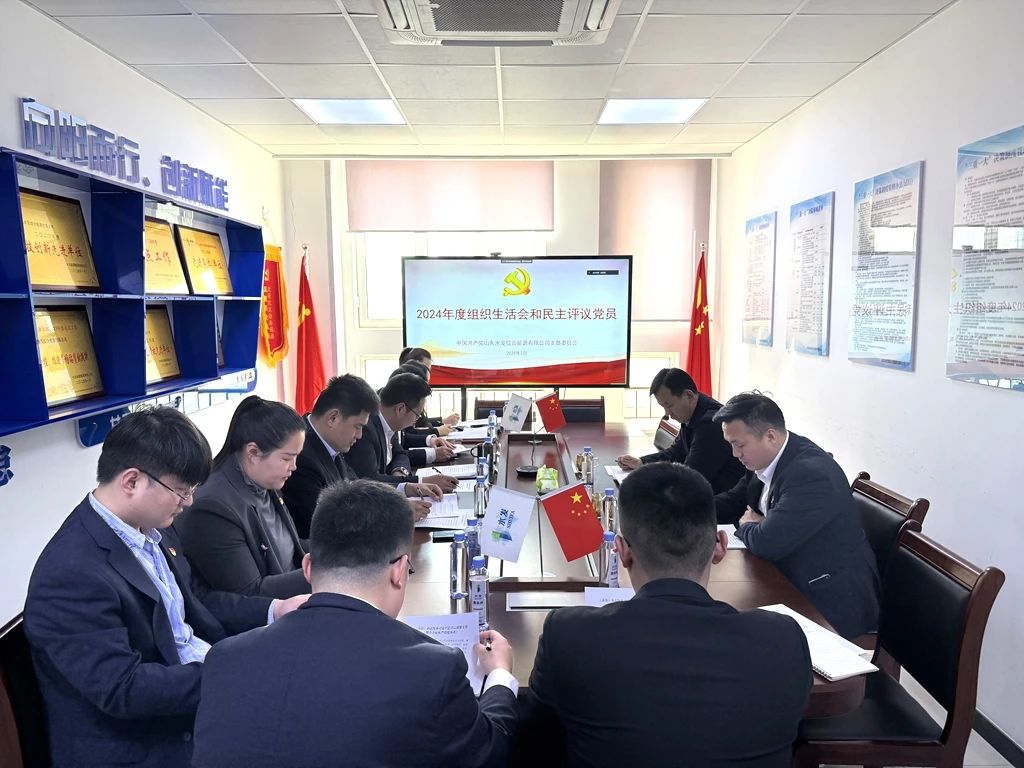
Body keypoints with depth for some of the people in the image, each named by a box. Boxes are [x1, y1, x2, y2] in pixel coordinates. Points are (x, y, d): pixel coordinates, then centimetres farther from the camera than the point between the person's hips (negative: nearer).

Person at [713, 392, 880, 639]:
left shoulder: (813, 473, -29)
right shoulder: (765, 459, -1)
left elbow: (767, 543, -30)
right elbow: (733, 501, 12)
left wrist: (746, 526, -7)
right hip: (791, 580, 8)